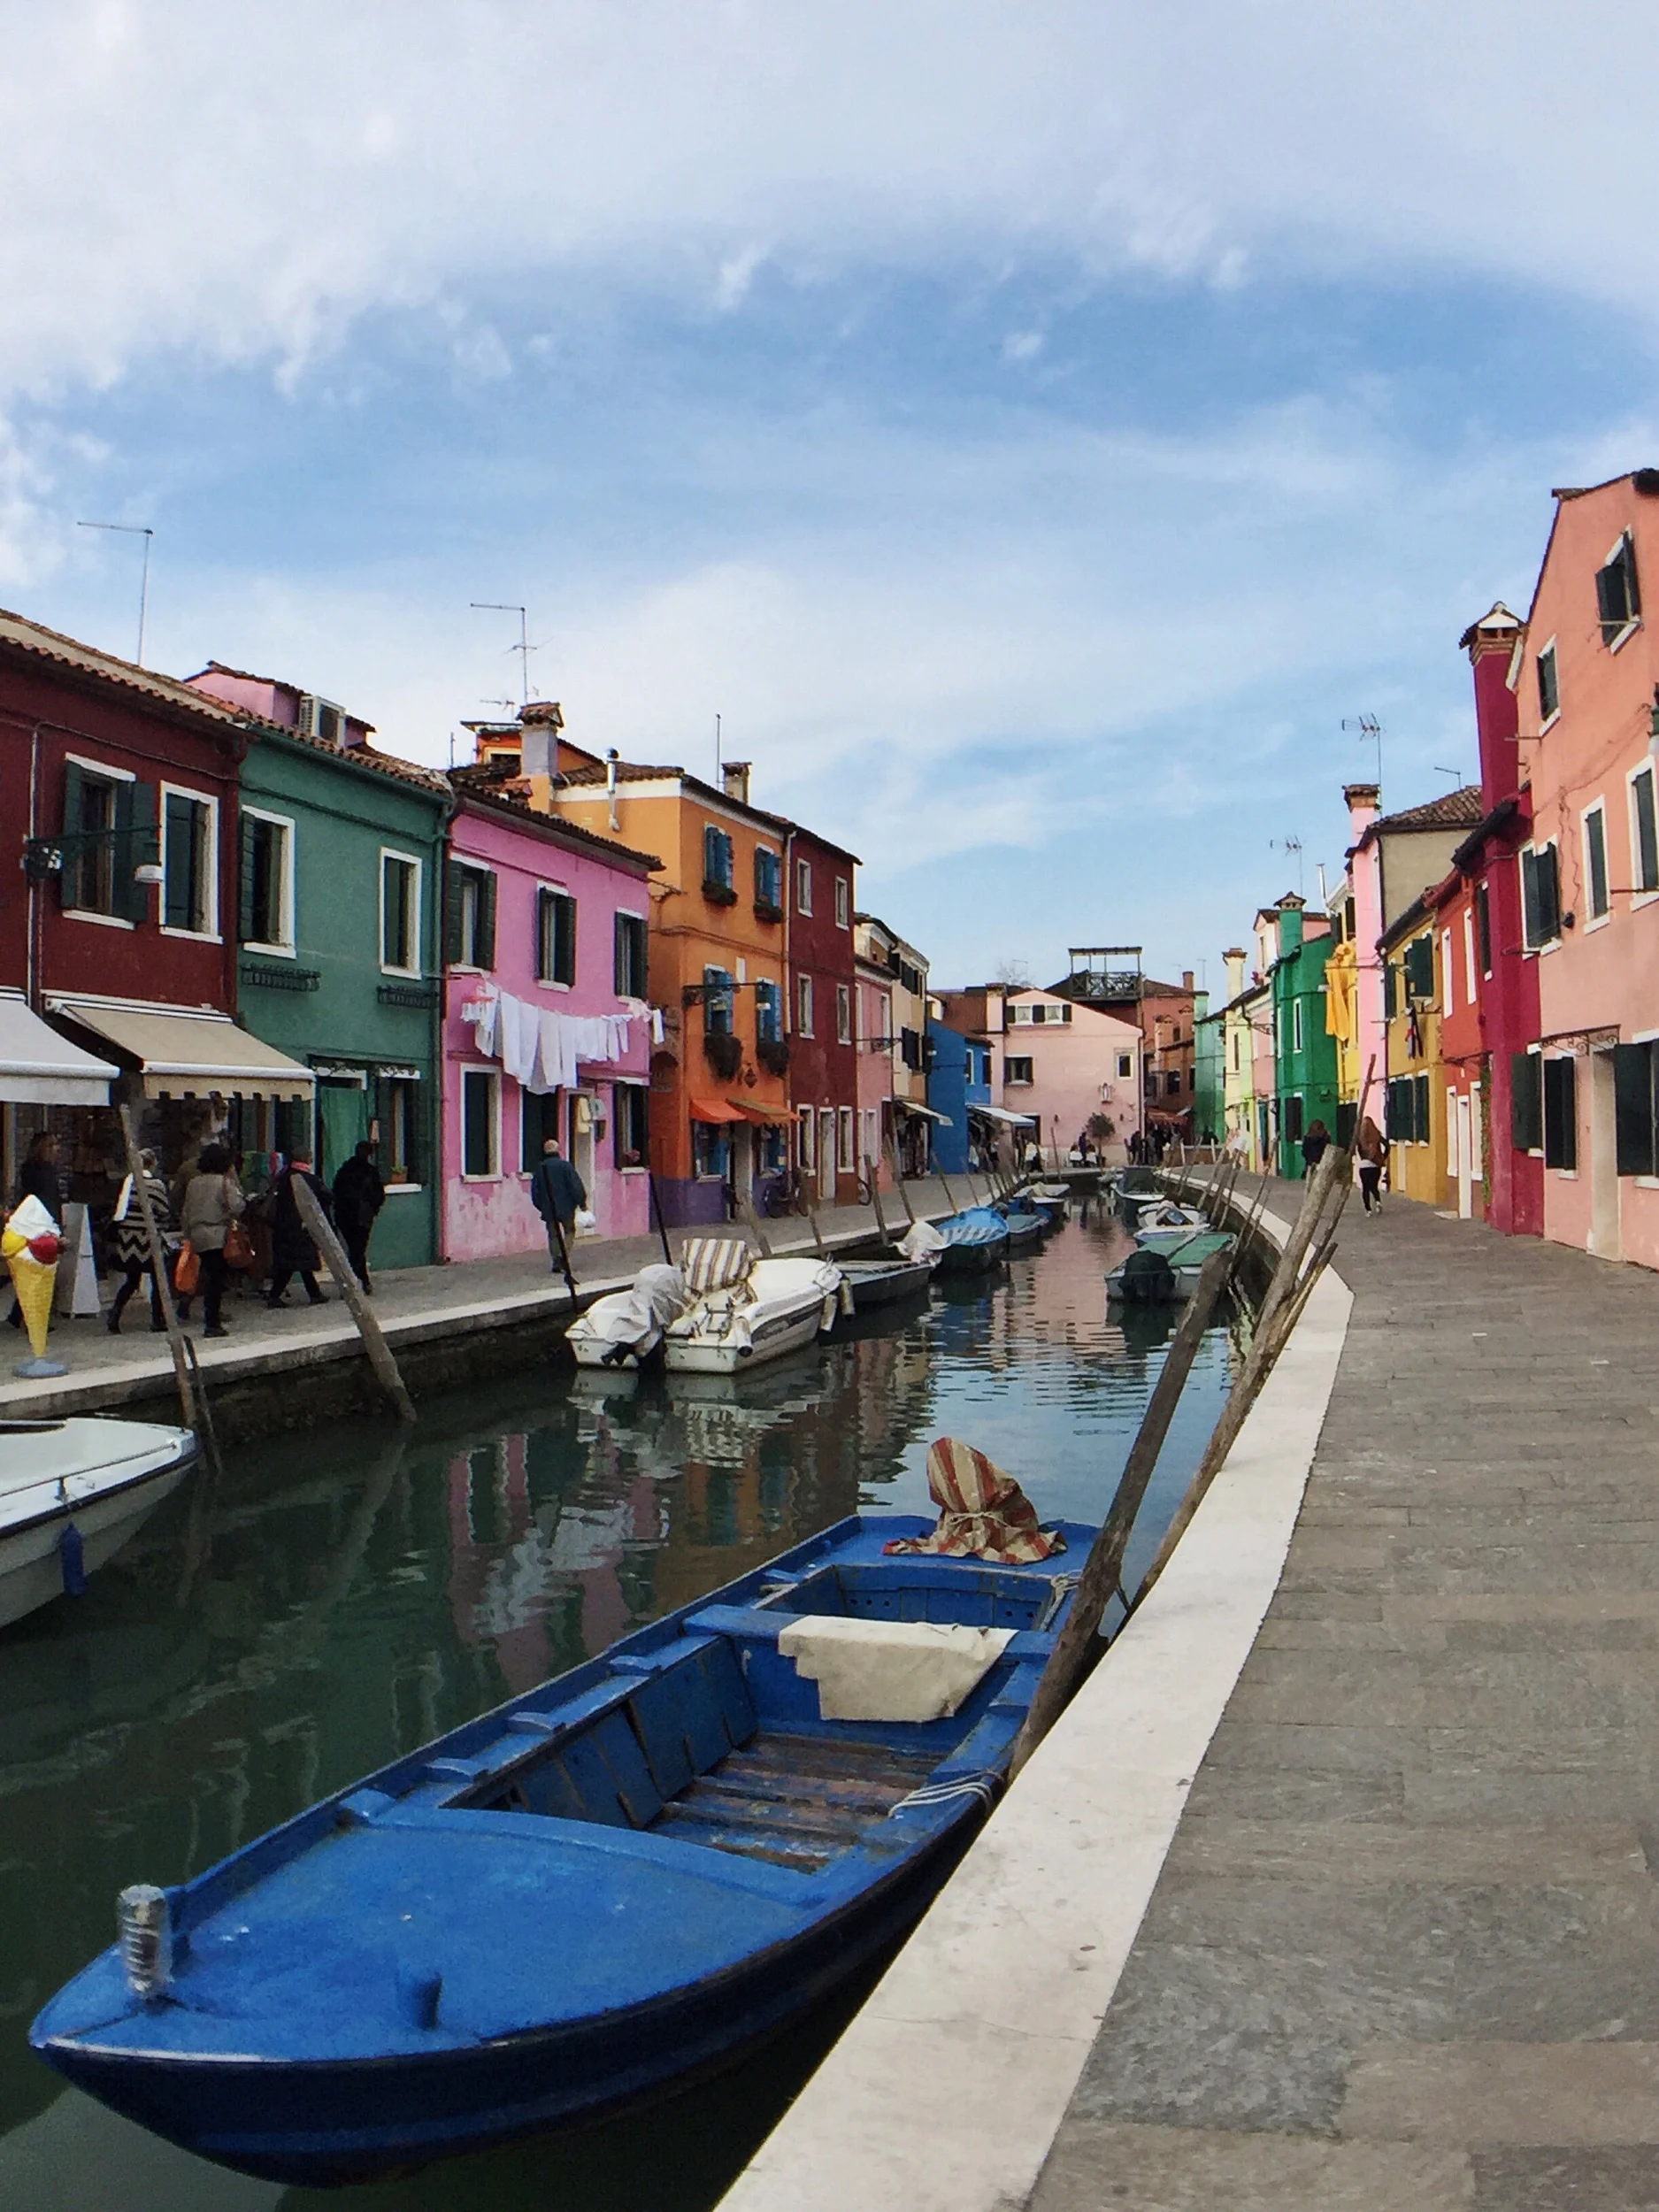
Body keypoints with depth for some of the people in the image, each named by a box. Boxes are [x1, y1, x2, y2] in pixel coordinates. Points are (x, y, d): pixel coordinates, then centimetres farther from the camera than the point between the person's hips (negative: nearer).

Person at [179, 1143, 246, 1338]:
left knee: (209, 1276, 15)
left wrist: (189, 1235, 24)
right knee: (217, 1278, -4)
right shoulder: (224, 1182, -8)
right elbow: (238, 1207, -17)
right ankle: (212, 1324, -5)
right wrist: (236, 1185, -7)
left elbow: (185, 1214, 16)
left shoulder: (193, 1183, 12)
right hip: (218, 1237, -6)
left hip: (197, 1237, 6)